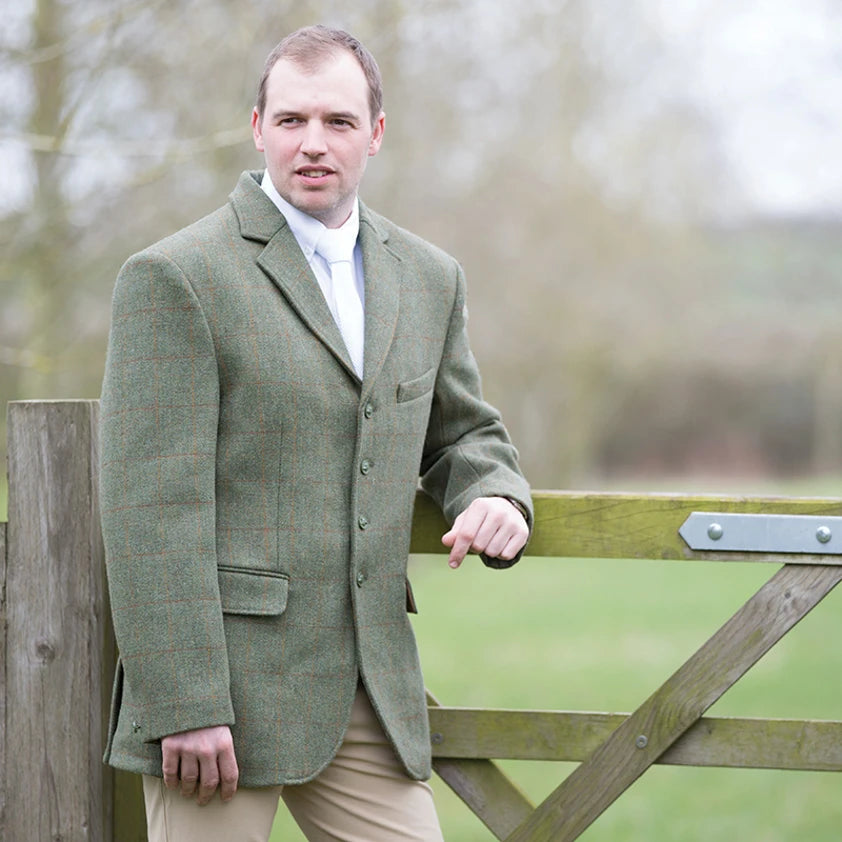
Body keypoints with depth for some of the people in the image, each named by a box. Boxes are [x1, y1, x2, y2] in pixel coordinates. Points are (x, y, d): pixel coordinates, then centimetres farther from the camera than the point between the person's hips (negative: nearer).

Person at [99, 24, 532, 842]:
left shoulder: (427, 278, 13)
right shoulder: (175, 277, -7)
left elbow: (461, 434, 26)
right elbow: (152, 506, -12)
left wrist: (497, 497, 2)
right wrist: (182, 705, -17)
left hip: (370, 689, 6)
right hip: (222, 683, -5)